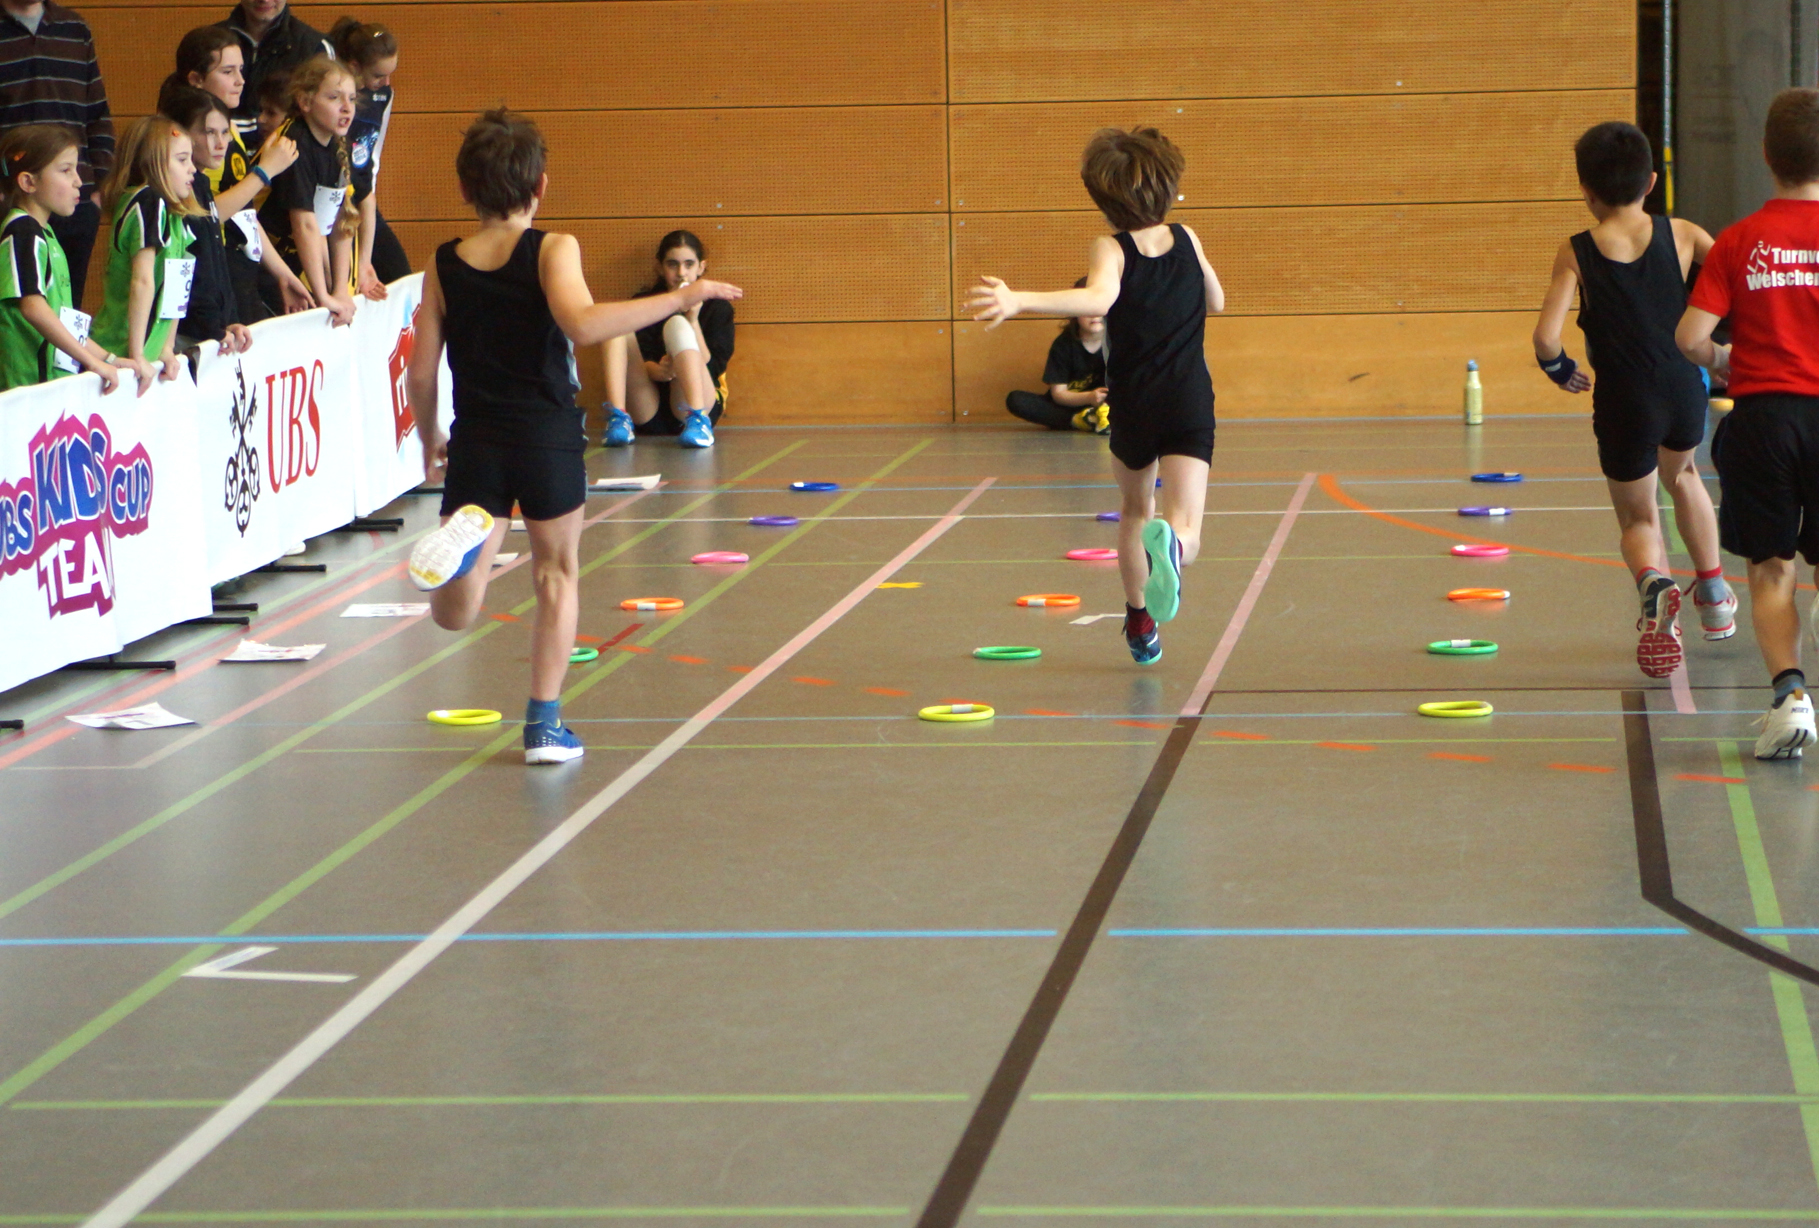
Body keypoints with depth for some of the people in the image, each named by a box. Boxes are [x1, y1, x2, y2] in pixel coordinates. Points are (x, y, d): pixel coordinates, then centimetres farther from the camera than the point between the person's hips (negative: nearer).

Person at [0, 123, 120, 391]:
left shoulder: (44, 234, 19)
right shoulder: (22, 233, -10)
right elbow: (33, 307, -21)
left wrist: (109, 359, 17)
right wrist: (92, 361, -19)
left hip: (55, 381, 9)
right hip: (29, 384, -9)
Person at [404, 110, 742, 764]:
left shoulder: (443, 266, 3)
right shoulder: (552, 250, -7)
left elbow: (421, 371, 4)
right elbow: (582, 324, -26)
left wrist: (428, 439, 21)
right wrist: (679, 298, -22)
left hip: (475, 443, 2)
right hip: (548, 440, -2)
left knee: (454, 615, 3)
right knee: (556, 574, 19)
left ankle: (463, 541, -29)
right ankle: (544, 724, 18)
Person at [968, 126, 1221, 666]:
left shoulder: (1110, 250, -10)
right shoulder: (1186, 240, 3)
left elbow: (1099, 299, -33)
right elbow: (1216, 302, 20)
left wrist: (1018, 301, -43)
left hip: (1133, 409, 0)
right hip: (1190, 404, 0)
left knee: (1136, 511, 27)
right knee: (1184, 531, -10)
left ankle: (1139, 620, 37)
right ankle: (1170, 543, -47)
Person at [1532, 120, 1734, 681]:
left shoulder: (1575, 253, -7)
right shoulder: (1681, 235, -2)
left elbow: (1546, 338, -15)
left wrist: (1560, 369, 7)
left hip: (1624, 403, -2)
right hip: (1684, 388, 2)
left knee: (1637, 518, 14)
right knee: (1683, 475, 34)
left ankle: (1654, 582, -20)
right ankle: (1714, 596, 38)